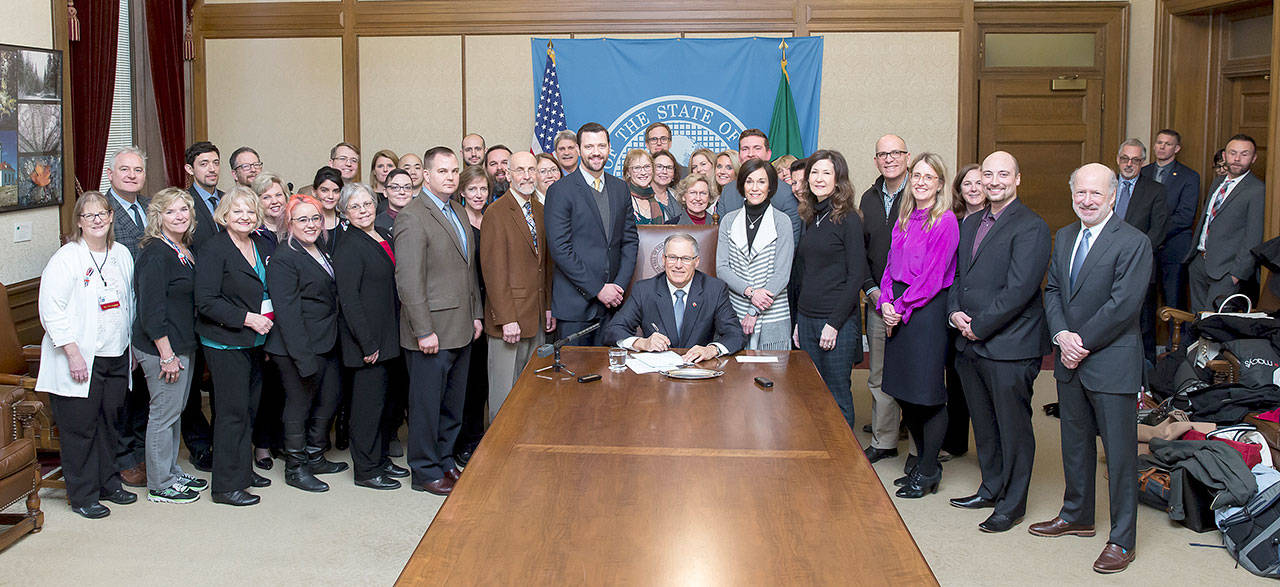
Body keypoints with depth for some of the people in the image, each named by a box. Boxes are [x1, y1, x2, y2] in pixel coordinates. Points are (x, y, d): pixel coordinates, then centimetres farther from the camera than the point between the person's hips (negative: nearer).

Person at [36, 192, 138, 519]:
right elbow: (51, 311, -14)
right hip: (79, 361, -6)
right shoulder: (66, 258, -10)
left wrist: (130, 345, 15)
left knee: (108, 422, 14)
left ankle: (108, 483, 28)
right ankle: (82, 495, 11)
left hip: (115, 357, 6)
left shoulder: (122, 255, 10)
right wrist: (73, 354, -19)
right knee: (80, 427, 0)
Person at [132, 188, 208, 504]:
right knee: (164, 413, 0)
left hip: (184, 345, 9)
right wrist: (167, 354, -20)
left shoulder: (186, 250, 10)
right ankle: (159, 485, 11)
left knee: (176, 411, 17)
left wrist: (183, 350, 17)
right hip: (161, 348, -9)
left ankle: (172, 472, 30)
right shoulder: (155, 253, -17)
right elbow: (151, 309, -20)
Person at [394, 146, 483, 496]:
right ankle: (425, 471, 14)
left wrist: (475, 314, 15)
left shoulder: (458, 212, 13)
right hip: (432, 331, -8)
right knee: (427, 404, 3)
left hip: (461, 329, 8)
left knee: (453, 403, 17)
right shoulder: (412, 217, -14)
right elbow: (408, 280, -18)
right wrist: (424, 331, -20)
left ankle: (444, 460, 30)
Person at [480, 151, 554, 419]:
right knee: (505, 390, 1)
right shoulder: (496, 212, -11)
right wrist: (507, 319, -18)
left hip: (536, 316, 7)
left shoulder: (539, 210, 13)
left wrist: (549, 307, 11)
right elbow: (493, 270, -14)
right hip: (509, 318, -7)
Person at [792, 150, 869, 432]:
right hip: (806, 319, 6)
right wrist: (798, 321, 12)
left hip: (837, 322, -6)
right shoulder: (809, 218, 13)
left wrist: (835, 323, -15)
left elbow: (856, 275, -11)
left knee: (837, 398, 1)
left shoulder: (848, 219, -7)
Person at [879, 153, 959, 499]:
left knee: (928, 393, -1)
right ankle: (922, 460, 28)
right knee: (904, 390, 12)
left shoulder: (945, 222, -10)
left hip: (927, 311, -7)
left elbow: (933, 276, -14)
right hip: (898, 312, 7)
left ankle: (928, 472, 11)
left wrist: (901, 307, -12)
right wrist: (885, 302, -2)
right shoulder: (904, 218, 13)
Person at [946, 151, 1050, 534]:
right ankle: (991, 489, 33)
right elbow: (957, 275, 17)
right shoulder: (971, 223, 14)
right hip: (971, 344, 7)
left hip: (1009, 345, -7)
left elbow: (1019, 290, -19)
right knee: (983, 423, 18)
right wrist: (955, 313, -2)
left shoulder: (1031, 227, -12)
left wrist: (979, 326, -16)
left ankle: (1012, 504, 15)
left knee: (1013, 426, 3)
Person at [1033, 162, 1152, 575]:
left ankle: (1122, 540, 11)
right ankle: (1076, 516, 36)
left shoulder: (1134, 243, -14)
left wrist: (1081, 344, -15)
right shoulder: (1063, 237, 10)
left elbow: (1123, 305, -19)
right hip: (1070, 360, 7)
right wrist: (1061, 335, -8)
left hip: (1111, 363, -7)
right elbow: (1053, 290, 9)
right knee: (1075, 443, 19)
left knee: (1119, 451, 0)